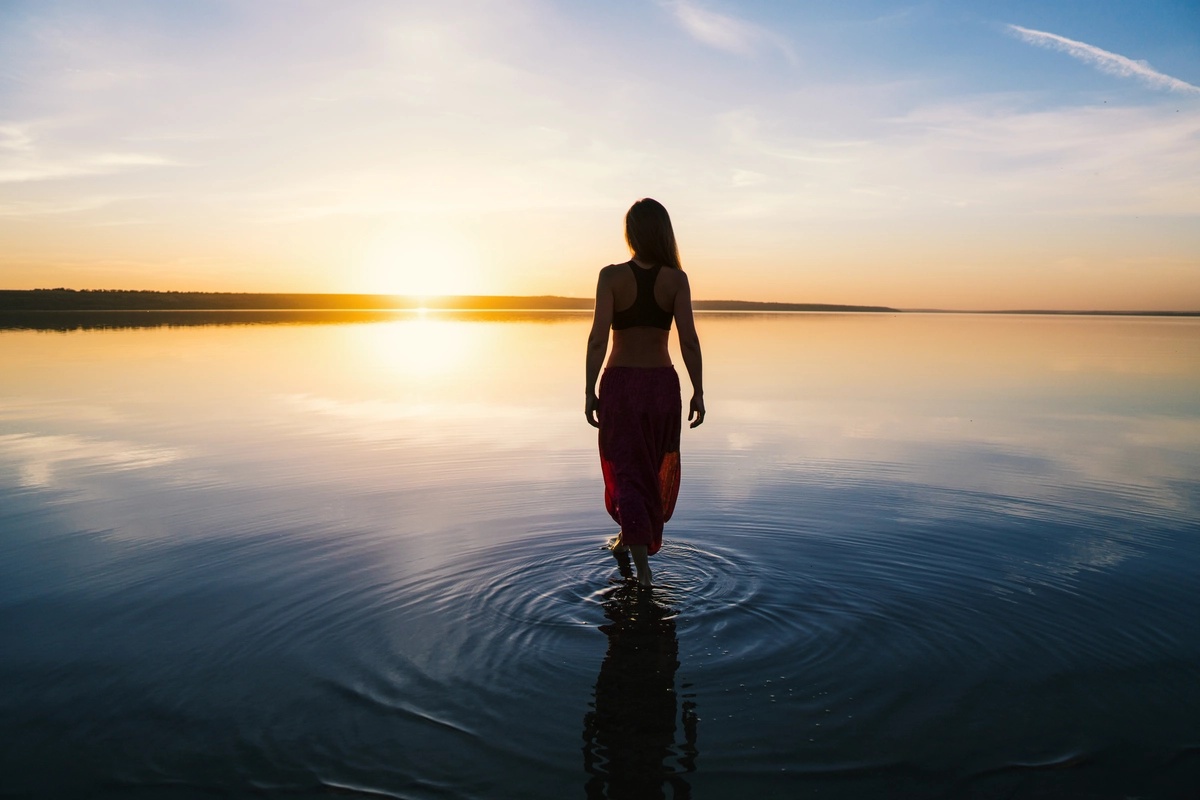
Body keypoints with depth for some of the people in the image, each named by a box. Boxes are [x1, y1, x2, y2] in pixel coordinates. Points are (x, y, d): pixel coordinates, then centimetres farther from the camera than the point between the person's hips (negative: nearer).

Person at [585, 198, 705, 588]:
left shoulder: (612, 275, -8)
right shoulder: (676, 278, -4)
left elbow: (598, 338, -14)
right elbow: (689, 339, -11)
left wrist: (590, 392, -7)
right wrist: (698, 391, -4)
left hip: (620, 384, -2)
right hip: (662, 384, 2)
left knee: (628, 471, 7)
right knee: (655, 468, 23)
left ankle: (643, 570, 2)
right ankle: (629, 539, 39)